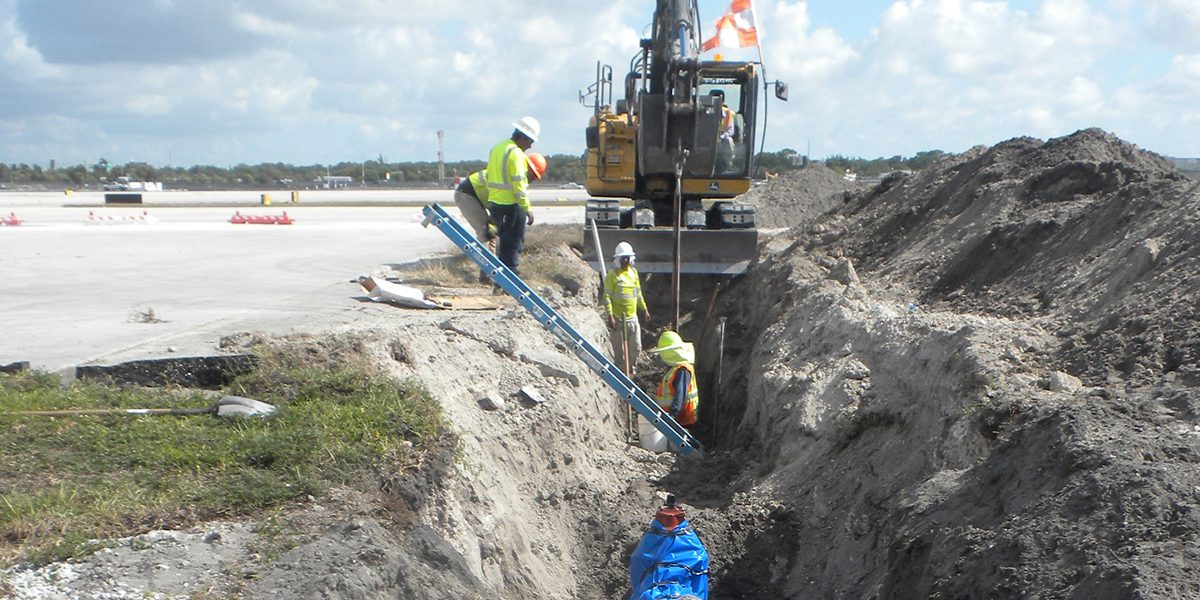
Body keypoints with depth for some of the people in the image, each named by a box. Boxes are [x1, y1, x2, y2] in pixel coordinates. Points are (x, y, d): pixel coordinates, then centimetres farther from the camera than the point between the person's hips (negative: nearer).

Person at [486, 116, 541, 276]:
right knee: (512, 245, -2)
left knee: (505, 242, 18)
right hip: (511, 205, -9)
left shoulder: (496, 148, 14)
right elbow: (518, 184, -20)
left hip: (494, 202, 9)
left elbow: (490, 177, 19)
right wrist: (527, 208, -16)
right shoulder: (516, 153, -16)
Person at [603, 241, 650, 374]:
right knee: (620, 350, 2)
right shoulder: (612, 274, -9)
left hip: (633, 317, 5)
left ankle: (631, 370, 27)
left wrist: (644, 309, 21)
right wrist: (610, 316, -19)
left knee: (636, 348, 9)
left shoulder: (633, 271, 10)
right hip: (618, 318, -5)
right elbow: (607, 296, -12)